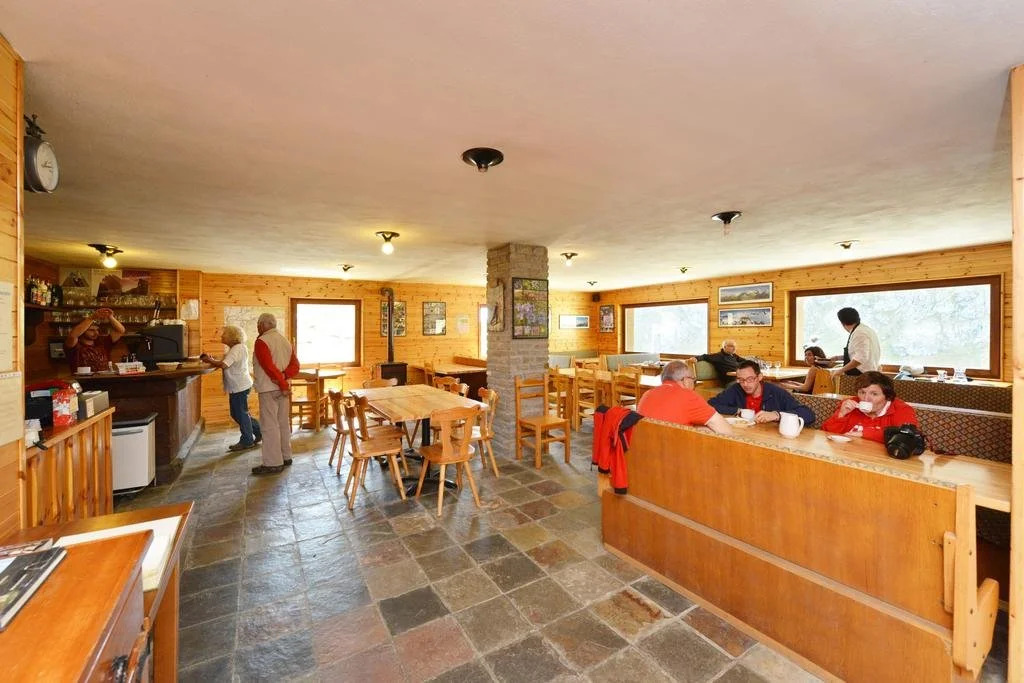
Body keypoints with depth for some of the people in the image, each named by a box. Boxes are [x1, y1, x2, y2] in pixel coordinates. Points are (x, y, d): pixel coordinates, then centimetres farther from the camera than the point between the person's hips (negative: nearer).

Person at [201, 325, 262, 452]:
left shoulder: (237, 349, -17)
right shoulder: (235, 349, 17)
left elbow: (223, 365, -26)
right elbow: (225, 365, 15)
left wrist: (210, 360, -10)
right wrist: (213, 360, 2)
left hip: (240, 387, -10)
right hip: (236, 387, 10)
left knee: (241, 413, 1)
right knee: (236, 414, 16)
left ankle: (247, 441, 13)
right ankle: (259, 431, 24)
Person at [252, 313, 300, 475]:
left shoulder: (261, 342, -11)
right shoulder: (285, 341, 12)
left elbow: (269, 367, -20)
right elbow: (295, 365, 5)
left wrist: (283, 385, -16)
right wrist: (283, 377, -9)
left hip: (269, 389, -8)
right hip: (282, 388, 8)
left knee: (269, 425, -3)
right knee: (283, 423, 14)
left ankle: (273, 463, 1)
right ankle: (286, 457, 23)